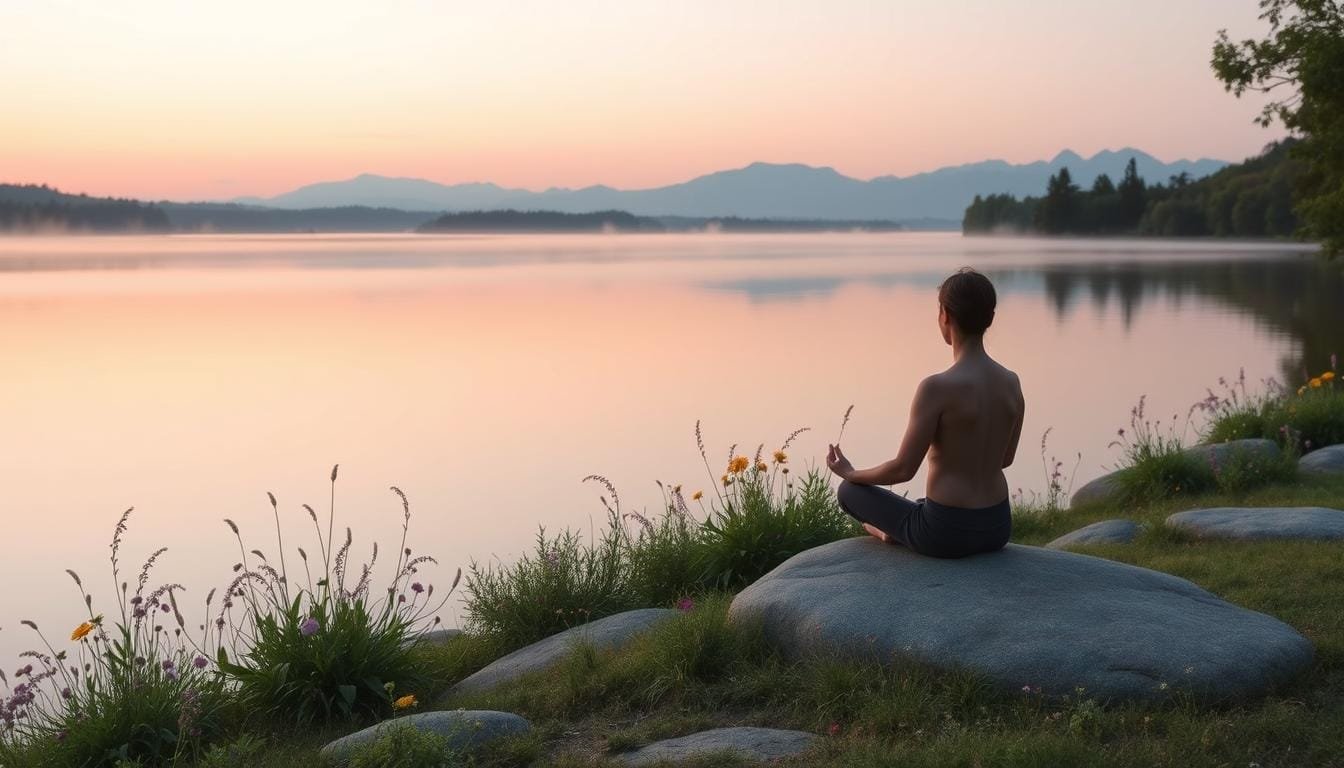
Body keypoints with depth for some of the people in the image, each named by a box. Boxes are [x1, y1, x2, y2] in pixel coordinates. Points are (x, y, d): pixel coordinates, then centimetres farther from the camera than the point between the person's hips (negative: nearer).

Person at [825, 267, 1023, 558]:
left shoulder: (936, 387, -21)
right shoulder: (1011, 382, -1)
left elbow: (904, 469, -16)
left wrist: (850, 474, 4)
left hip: (948, 533, -7)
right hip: (997, 529, 7)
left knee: (849, 491, 18)